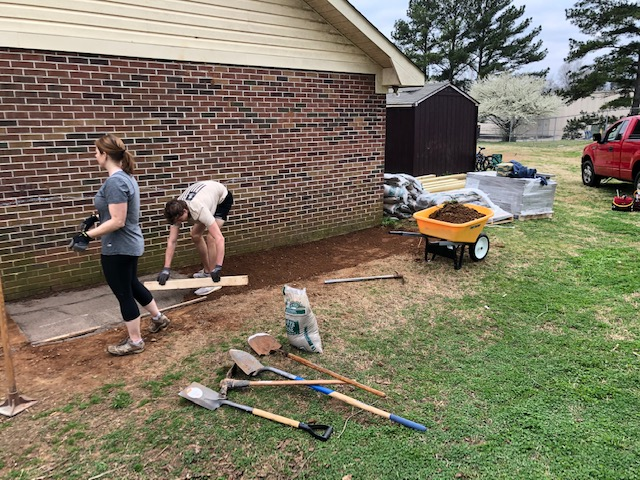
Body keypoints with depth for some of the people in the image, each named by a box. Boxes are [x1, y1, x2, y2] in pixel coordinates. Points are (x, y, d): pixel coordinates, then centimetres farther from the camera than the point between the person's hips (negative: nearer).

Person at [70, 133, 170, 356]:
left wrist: (88, 234, -20)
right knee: (132, 285, 26)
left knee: (123, 294, 5)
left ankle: (135, 342, 19)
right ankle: (159, 318, 41)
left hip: (118, 248, -10)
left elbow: (118, 221, -26)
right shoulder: (126, 177, 7)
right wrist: (97, 219, 13)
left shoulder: (114, 182, -23)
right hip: (129, 245, 10)